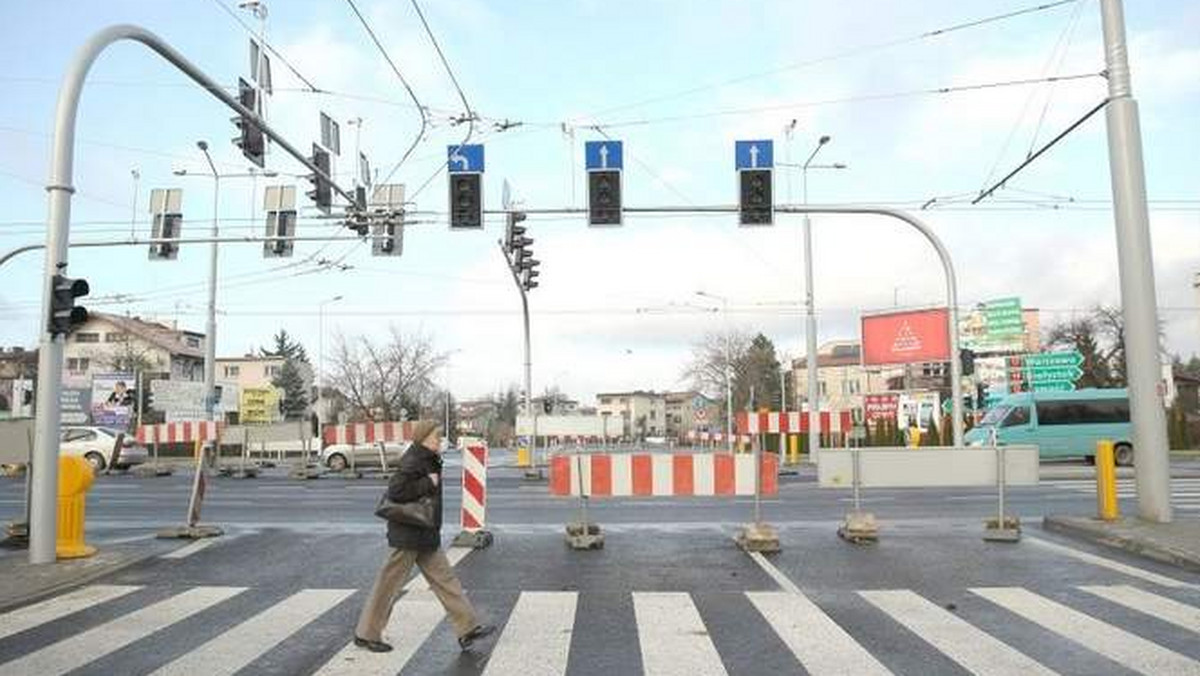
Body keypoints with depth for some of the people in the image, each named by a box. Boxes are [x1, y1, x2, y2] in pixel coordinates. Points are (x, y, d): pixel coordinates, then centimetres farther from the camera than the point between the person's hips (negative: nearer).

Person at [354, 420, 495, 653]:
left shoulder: (428, 461, 10)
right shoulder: (413, 462, -19)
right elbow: (395, 490, -29)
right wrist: (428, 483, -23)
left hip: (425, 536, 10)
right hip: (408, 535, -10)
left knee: (445, 579, 10)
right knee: (389, 584, 4)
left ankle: (468, 629, 14)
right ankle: (366, 634, 20)